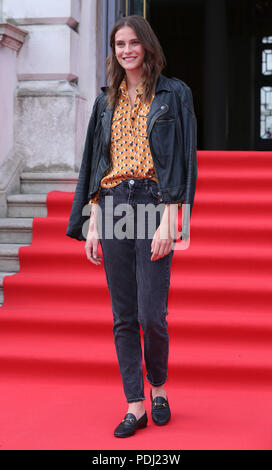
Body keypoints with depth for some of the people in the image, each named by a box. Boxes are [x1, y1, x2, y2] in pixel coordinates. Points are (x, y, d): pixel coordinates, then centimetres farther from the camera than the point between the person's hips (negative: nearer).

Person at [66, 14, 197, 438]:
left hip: (153, 205, -4)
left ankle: (158, 387, 20)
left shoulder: (174, 94, 3)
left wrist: (168, 221, -14)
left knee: (151, 314, -7)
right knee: (124, 316, 4)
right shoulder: (107, 102, 15)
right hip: (113, 206, 4)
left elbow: (183, 159, -4)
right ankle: (135, 406, 12)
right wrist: (92, 224, 7)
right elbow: (95, 164, 15)